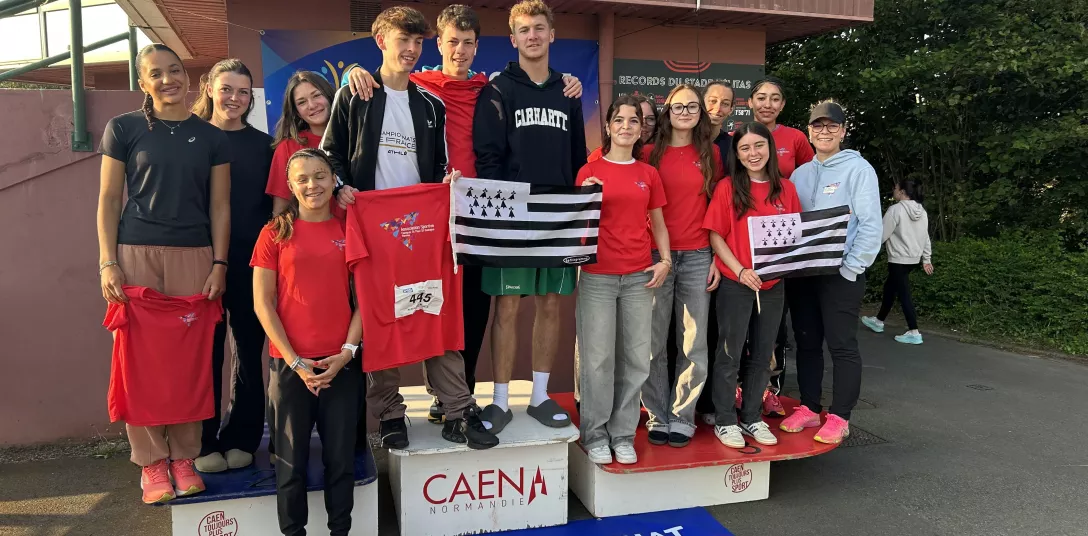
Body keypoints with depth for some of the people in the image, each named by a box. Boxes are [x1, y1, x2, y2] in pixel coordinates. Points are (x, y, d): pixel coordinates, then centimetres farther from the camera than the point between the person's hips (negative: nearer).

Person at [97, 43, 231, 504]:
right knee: (143, 356, 0)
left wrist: (219, 265, 1)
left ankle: (184, 458, 15)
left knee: (190, 358, 3)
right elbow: (109, 200, 4)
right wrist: (107, 262, -4)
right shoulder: (123, 129, 5)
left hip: (194, 258, 1)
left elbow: (219, 206, 8)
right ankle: (151, 462, 11)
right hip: (136, 255, -1)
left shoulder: (210, 137, 9)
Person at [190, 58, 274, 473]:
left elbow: (273, 204, 10)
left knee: (250, 347, 6)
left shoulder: (263, 144, 10)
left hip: (252, 260, 2)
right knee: (207, 349, 3)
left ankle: (242, 439, 18)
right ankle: (205, 442, 14)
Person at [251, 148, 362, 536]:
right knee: (291, 460, 7)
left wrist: (347, 351, -6)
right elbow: (262, 303, -2)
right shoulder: (276, 232, 1)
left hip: (341, 364, 1)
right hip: (289, 364, -1)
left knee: (341, 457, 7)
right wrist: (294, 360, -8)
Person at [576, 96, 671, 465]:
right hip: (597, 275, -3)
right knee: (597, 358, -1)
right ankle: (595, 435, 12)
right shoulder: (590, 171, 3)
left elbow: (658, 224, 16)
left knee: (635, 358, 5)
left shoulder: (649, 174, 12)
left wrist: (665, 260, 2)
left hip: (639, 277, 3)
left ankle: (623, 435, 17)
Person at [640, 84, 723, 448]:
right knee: (654, 342, 3)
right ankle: (658, 416, 16)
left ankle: (682, 418, 16)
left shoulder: (711, 154, 8)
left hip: (698, 257, 1)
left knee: (694, 342, 4)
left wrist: (718, 258, 4)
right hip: (655, 256, -1)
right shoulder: (650, 154, 4)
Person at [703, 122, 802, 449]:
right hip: (735, 283, -4)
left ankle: (752, 418, 27)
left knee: (762, 355, 13)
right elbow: (715, 235, -6)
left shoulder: (786, 189, 6)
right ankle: (725, 421, 17)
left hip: (773, 284, 4)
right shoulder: (728, 187, -5)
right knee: (730, 354, 5)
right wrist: (740, 270, -16)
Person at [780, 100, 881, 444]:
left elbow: (871, 224, -11)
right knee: (806, 342, 11)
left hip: (840, 273, -5)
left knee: (842, 345, -2)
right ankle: (808, 409, 22)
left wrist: (852, 267, -16)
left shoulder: (858, 169, -4)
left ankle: (839, 418, 8)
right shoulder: (800, 174, 13)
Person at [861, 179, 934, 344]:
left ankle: (914, 333, -2)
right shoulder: (921, 211, 8)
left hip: (899, 259, -9)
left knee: (903, 294, -3)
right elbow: (925, 237, 12)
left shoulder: (896, 209, -17)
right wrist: (927, 259, 18)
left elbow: (882, 235, -16)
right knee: (889, 287, 21)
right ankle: (879, 321, 34)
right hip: (913, 258, 9)